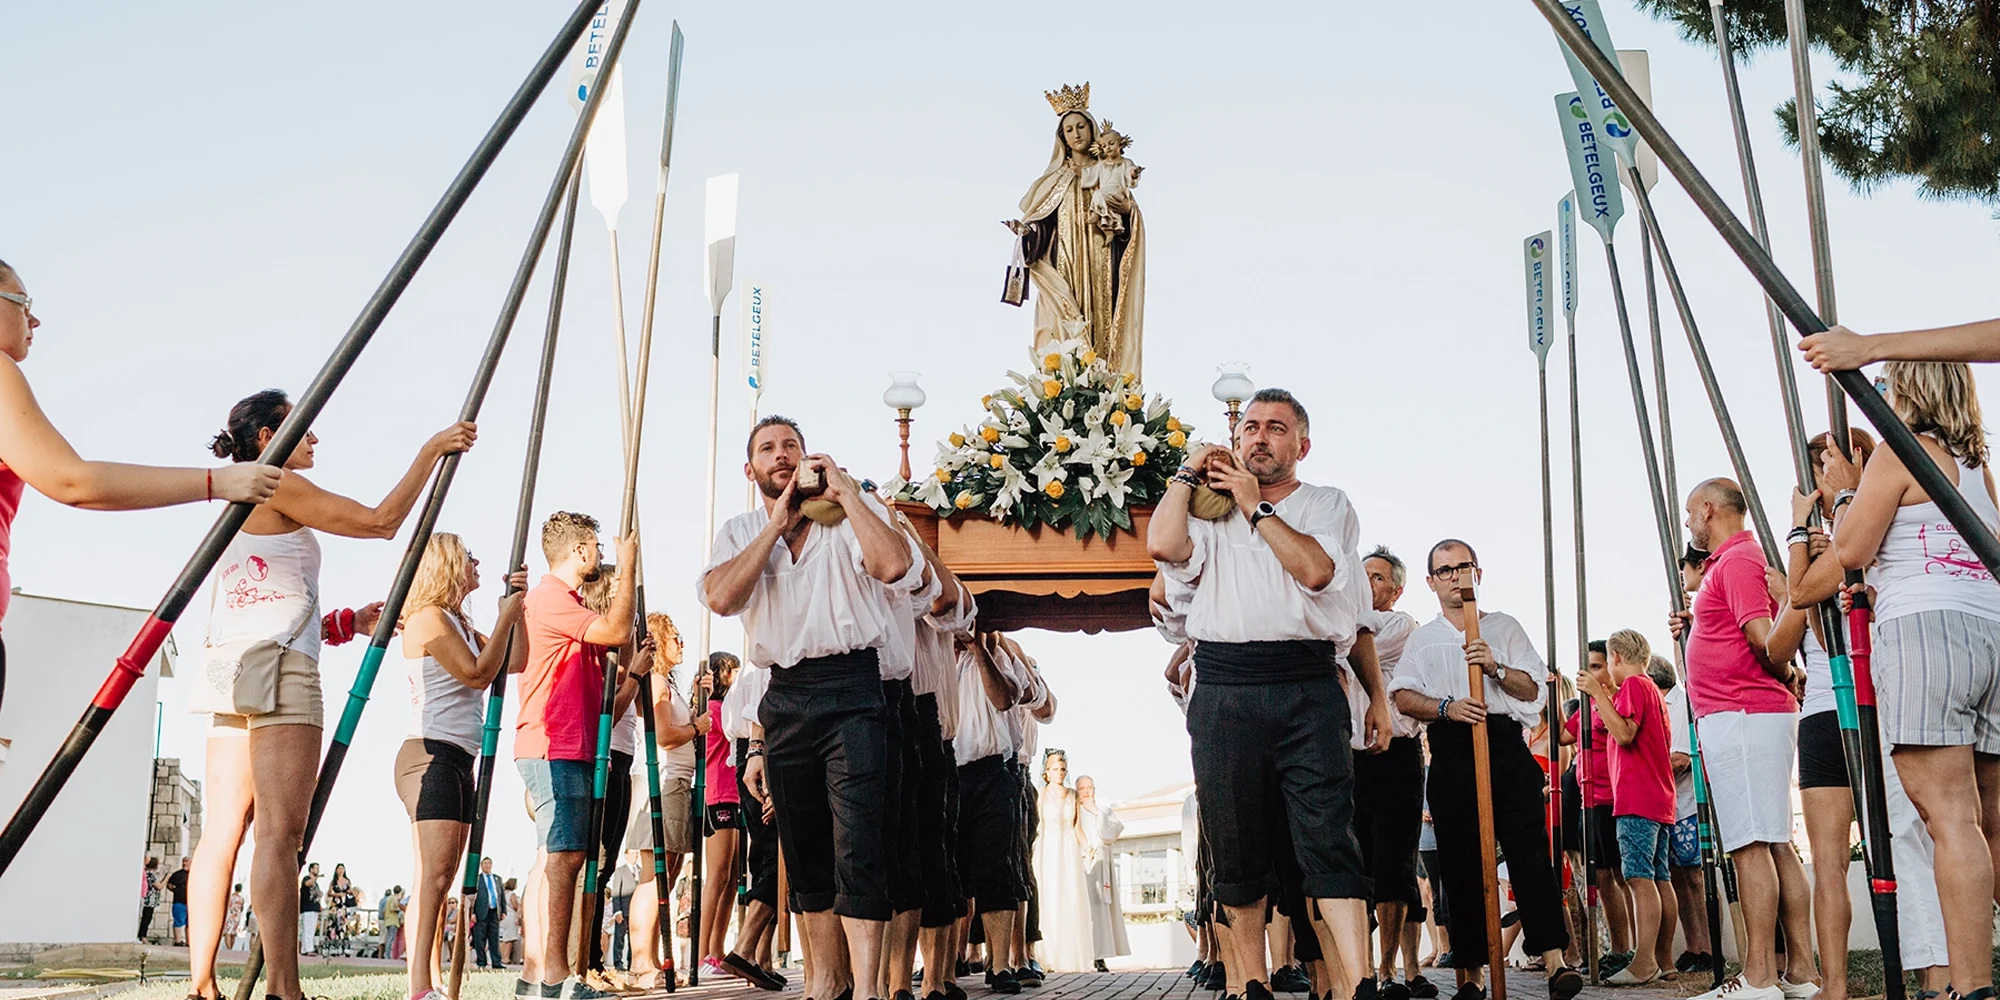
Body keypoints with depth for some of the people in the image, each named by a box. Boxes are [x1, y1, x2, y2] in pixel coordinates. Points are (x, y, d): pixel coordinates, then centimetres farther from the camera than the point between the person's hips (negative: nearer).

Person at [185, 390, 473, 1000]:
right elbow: (379, 521, -8)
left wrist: (347, 623, 22)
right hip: (280, 672, -9)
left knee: (223, 832, 2)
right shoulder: (279, 486, -1)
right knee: (280, 833, -15)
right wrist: (431, 451, 0)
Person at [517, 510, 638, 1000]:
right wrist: (628, 564, -9)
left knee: (554, 857, 8)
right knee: (563, 855, -13)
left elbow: (612, 640, 25)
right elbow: (617, 632, -18)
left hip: (570, 748, 10)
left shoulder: (566, 602, 23)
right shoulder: (550, 597, -10)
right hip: (553, 749, -10)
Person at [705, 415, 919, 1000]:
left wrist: (843, 490, -11)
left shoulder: (850, 514, 4)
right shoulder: (739, 532, 13)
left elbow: (892, 565, -17)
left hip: (851, 688, -4)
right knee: (804, 845, 11)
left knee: (856, 840, -13)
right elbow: (721, 597, -7)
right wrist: (778, 523, -6)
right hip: (786, 695, 4)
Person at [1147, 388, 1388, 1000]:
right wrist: (1189, 473, 10)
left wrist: (1256, 507, 0)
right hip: (1224, 691, 2)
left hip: (1307, 687, -2)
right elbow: (1162, 544, -2)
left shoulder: (1328, 506, 15)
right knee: (1237, 846, 5)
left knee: (1329, 839, -12)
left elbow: (1316, 570, -5)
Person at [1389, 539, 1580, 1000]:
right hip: (1452, 753, 1)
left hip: (1505, 744, -1)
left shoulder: (1504, 627, 18)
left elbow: (1532, 689, 9)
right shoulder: (1422, 638, 18)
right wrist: (1446, 707, -12)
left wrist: (1496, 669, -9)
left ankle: (1554, 959, -19)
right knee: (1459, 863, -1)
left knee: (1529, 849, -14)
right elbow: (1403, 697, 5)